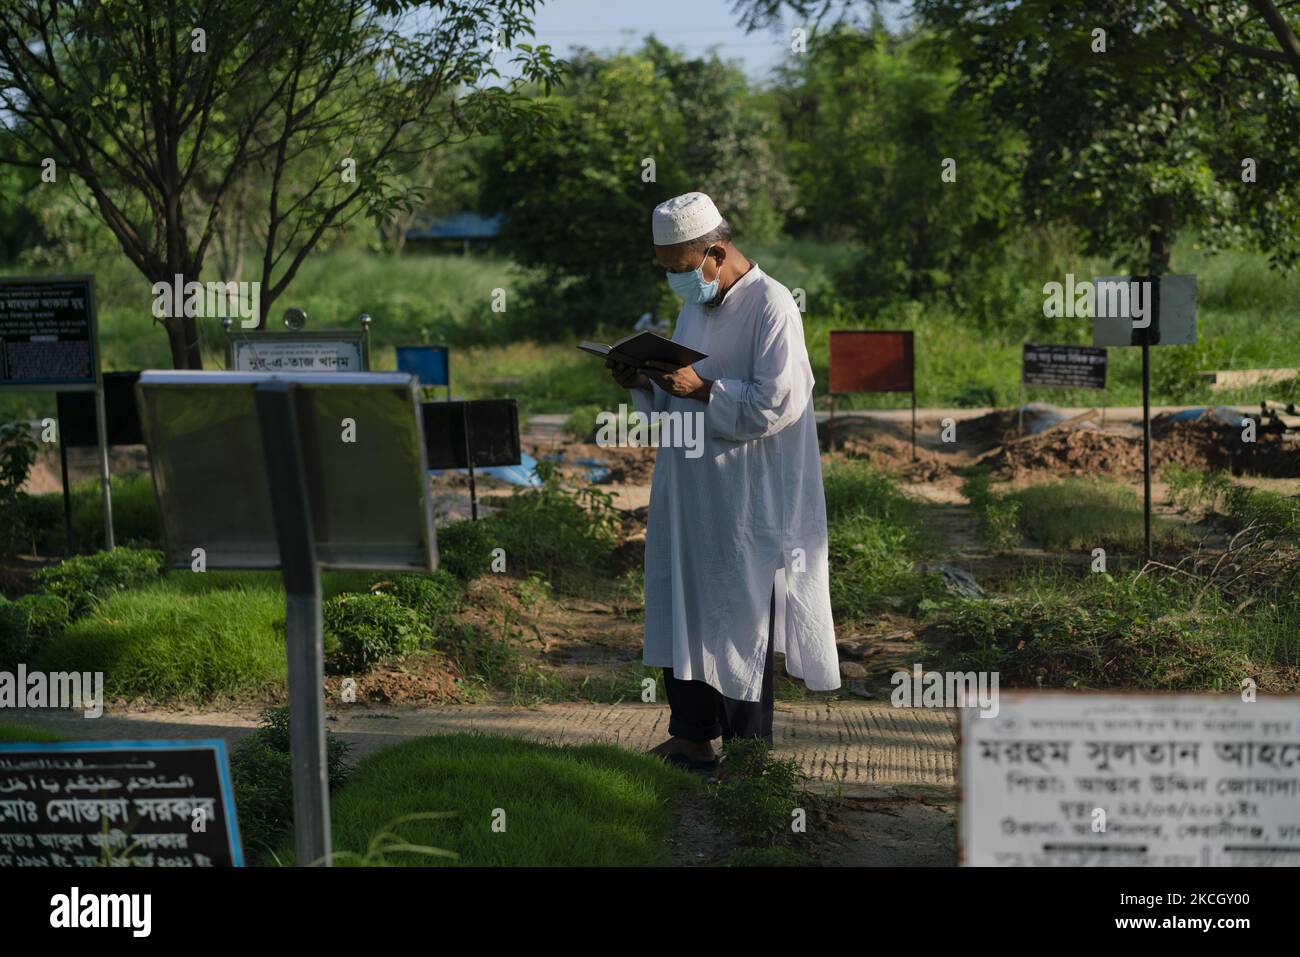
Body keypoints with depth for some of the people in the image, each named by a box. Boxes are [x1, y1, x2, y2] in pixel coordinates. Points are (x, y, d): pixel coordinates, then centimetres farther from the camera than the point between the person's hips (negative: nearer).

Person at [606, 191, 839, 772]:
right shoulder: (694, 306, 13)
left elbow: (776, 403, -20)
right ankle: (691, 735, 22)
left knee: (740, 619, 0)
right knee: (681, 611, 12)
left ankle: (747, 746, 9)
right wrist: (645, 386, 1)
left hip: (743, 501, -8)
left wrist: (701, 388, -23)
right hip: (686, 494, 8)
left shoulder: (770, 306, -14)